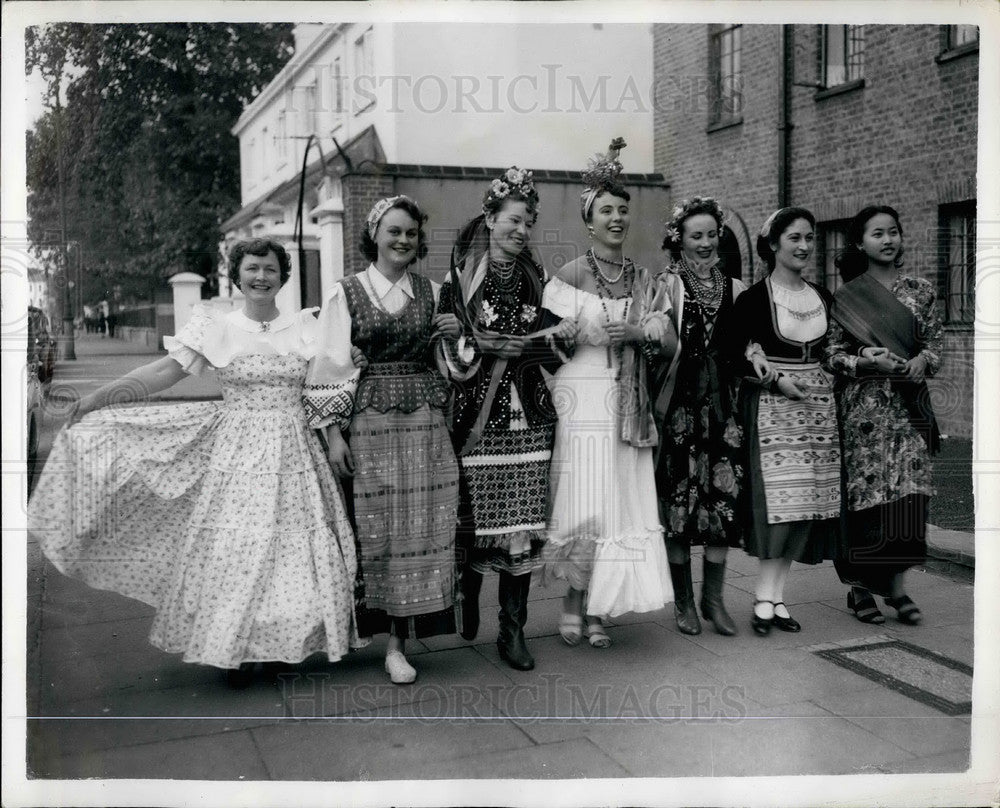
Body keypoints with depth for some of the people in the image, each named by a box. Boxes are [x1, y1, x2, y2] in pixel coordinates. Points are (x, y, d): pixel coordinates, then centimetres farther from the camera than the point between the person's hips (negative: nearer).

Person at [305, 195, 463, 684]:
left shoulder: (431, 292, 11)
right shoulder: (346, 293, 3)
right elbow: (331, 367, 1)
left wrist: (454, 336, -1)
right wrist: (333, 434, -5)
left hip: (426, 422, 2)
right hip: (371, 421, -2)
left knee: (421, 528, 0)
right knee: (377, 529, 1)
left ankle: (398, 643, 10)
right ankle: (387, 631, 15)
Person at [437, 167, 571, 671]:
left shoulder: (534, 280, 14)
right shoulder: (460, 279, 1)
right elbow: (450, 348, -4)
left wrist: (559, 337, -2)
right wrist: (485, 347, -18)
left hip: (528, 415, 3)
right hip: (478, 413, -3)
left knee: (523, 524, 1)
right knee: (475, 516, 3)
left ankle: (512, 631, 10)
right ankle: (468, 604, 31)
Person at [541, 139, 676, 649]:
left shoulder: (644, 281, 14)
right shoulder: (569, 277, 0)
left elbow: (671, 344, 9)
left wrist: (639, 333, -7)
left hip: (628, 406, 4)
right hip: (583, 401, -4)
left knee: (624, 500, 2)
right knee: (585, 501, -6)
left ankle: (596, 608, 13)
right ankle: (574, 602, 11)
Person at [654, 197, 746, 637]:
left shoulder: (734, 288, 10)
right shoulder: (666, 284, -2)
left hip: (721, 402, 4)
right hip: (678, 402, -3)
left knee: (723, 496, 2)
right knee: (678, 498, 2)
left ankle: (713, 598, 17)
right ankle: (683, 600, 16)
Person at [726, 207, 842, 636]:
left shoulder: (822, 296, 13)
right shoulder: (754, 298, -4)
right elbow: (733, 355, -6)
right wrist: (775, 379, -15)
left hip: (818, 403, 6)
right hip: (770, 404, -6)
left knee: (808, 502, 3)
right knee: (780, 499, -11)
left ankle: (772, 595, 11)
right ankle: (767, 597, 0)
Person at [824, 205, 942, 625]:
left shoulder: (920, 290, 9)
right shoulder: (846, 296, 2)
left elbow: (936, 342, 10)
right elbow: (832, 354, 0)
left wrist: (921, 360, -10)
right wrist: (867, 360, -17)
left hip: (910, 404, 3)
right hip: (863, 405, -2)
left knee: (909, 489, -2)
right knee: (865, 490, -2)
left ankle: (897, 583, 11)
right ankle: (860, 586, 10)